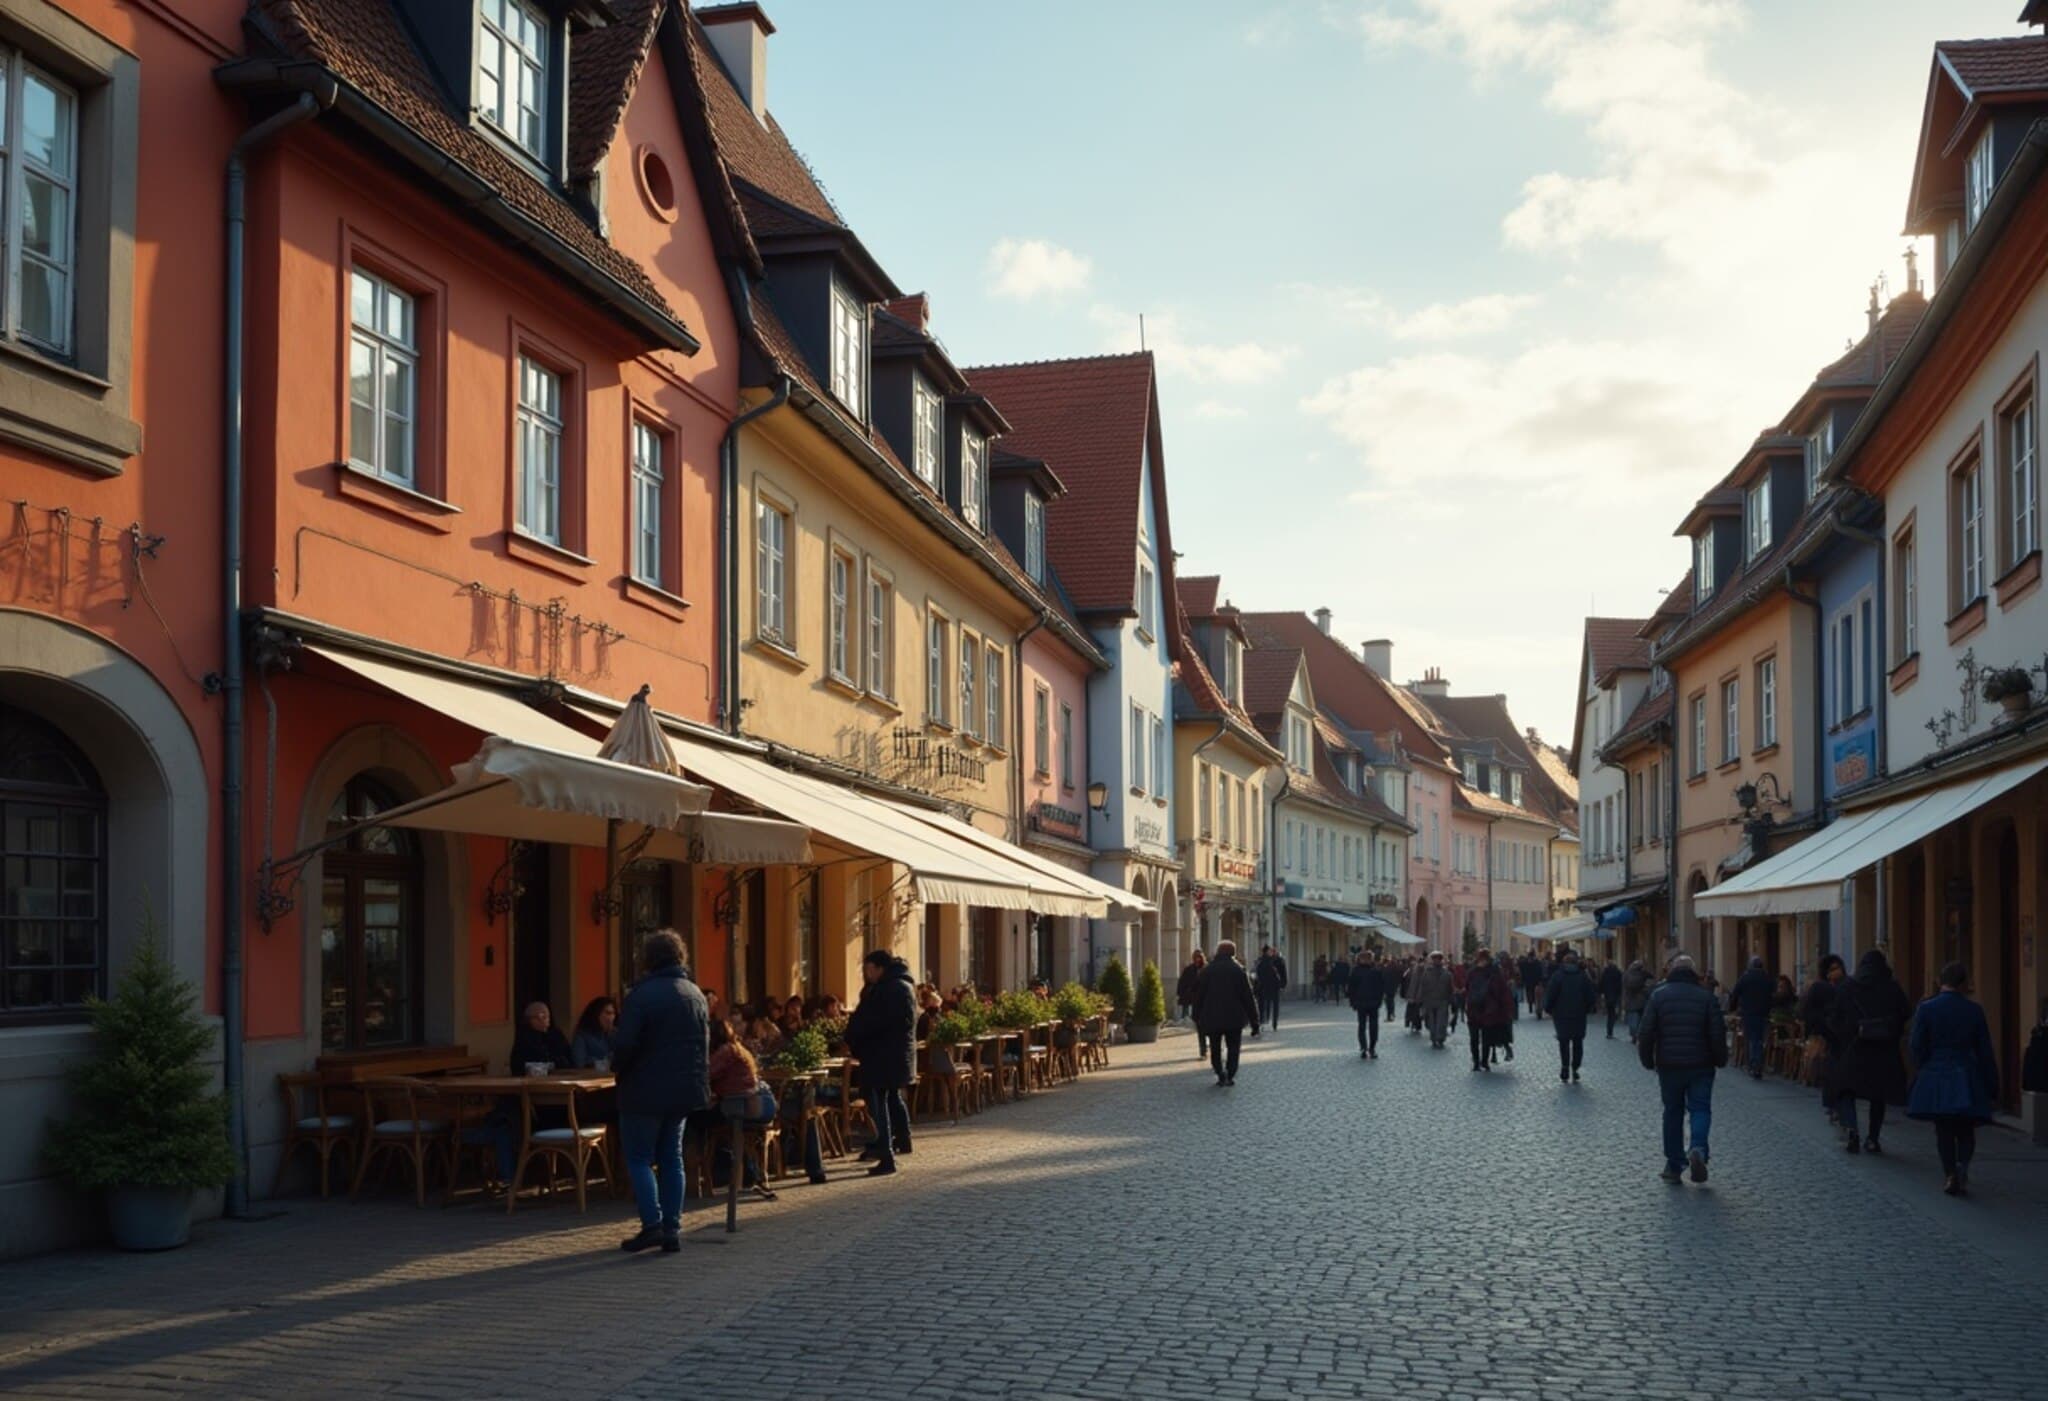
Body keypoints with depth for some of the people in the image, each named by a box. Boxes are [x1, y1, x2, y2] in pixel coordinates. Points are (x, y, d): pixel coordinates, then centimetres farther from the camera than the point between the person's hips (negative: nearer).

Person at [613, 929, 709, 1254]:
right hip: (685, 1090, 7)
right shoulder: (695, 995, 10)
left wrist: (617, 1068, 1)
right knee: (671, 1158, 12)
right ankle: (672, 1230, 9)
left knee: (639, 1159, 3)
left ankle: (651, 1224, -7)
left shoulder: (642, 995, -15)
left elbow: (625, 1044, -18)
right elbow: (705, 1045, 14)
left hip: (645, 1090, -7)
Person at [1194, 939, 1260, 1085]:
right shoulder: (1238, 970, -2)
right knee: (1233, 1046, 9)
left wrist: (1197, 1017, 13)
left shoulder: (1207, 970, 2)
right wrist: (1254, 1021, 1)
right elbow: (1248, 997, -3)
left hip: (1212, 1018, 1)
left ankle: (1220, 1074, -2)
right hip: (1234, 1018, -1)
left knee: (1215, 1048, 12)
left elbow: (1199, 995, 5)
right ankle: (1230, 1075, 0)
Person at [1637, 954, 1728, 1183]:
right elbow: (1718, 1033, -4)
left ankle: (1674, 1166, 11)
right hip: (1700, 1065, -1)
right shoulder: (1707, 997, 0)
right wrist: (1720, 1060, 9)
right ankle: (1698, 1149, -22)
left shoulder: (1658, 995, -1)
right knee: (1700, 1109, 5)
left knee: (1673, 1113, 10)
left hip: (1669, 1066, 1)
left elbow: (1646, 1032, -4)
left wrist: (1648, 1060, 7)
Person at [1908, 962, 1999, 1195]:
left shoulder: (1926, 1008, -5)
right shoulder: (1974, 1010, -2)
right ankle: (1962, 1164, -15)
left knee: (1944, 1130, 11)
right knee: (1966, 1130, 9)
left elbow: (1917, 1047, -4)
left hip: (1935, 1075, 0)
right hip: (1966, 1077, 0)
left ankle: (1950, 1174, 6)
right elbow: (1985, 1051, 2)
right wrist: (1992, 1085, 10)